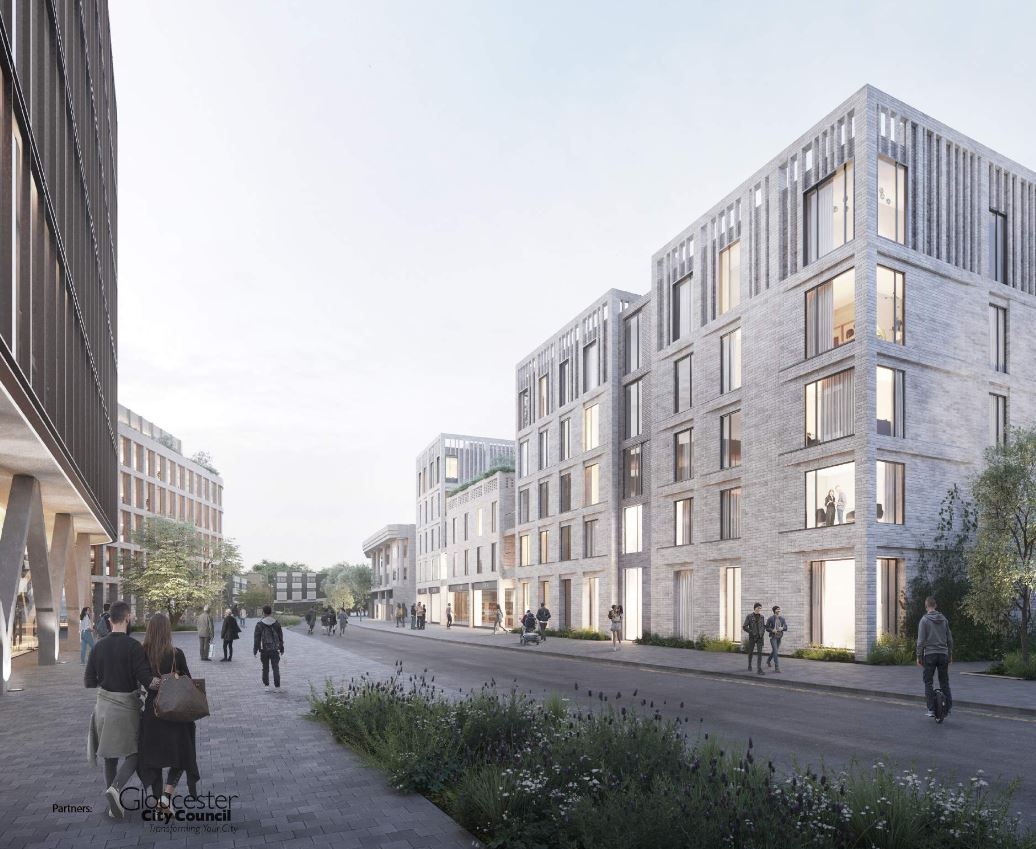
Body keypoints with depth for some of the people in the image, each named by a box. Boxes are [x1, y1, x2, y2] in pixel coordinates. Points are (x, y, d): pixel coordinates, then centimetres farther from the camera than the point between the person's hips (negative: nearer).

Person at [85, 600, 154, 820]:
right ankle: (116, 788, -16)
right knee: (133, 753, 8)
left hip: (104, 705, 5)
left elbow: (89, 681, 3)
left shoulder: (99, 646, -1)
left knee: (110, 755, 15)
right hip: (127, 705, -5)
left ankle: (114, 805, 20)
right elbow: (145, 678, -20)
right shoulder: (133, 646, -16)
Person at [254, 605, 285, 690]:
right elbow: (280, 637, 7)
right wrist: (281, 648, 16)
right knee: (276, 668, 5)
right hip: (274, 649, 1)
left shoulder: (259, 624, -6)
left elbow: (256, 638, -4)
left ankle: (266, 685, 10)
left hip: (264, 650, -1)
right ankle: (277, 686, 3)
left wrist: (255, 650, 2)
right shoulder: (276, 623, 1)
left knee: (265, 668, 10)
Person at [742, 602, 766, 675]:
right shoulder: (749, 616, -7)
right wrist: (751, 632, -14)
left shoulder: (761, 616, 5)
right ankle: (749, 665, 38)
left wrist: (763, 632, 2)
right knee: (751, 652, 13)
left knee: (760, 653, -10)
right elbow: (744, 627, -9)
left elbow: (764, 626, 19)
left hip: (760, 637, 2)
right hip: (752, 637, -2)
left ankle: (759, 670, -15)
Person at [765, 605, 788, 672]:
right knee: (776, 652, -17)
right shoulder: (770, 619, -10)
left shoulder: (782, 618, 2)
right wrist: (772, 630, -26)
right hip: (773, 637, -5)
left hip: (779, 637, 5)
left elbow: (786, 628, -2)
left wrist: (782, 628, -26)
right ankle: (777, 668, -17)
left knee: (774, 650, 22)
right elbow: (767, 628, -5)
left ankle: (768, 660, 50)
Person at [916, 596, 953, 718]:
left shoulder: (924, 620, -8)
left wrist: (919, 656, -4)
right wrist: (950, 654, 20)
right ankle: (947, 707, 12)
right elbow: (950, 639, 11)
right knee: (944, 682, 13)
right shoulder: (944, 619, 7)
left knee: (928, 682, 2)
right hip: (943, 654, 4)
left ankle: (931, 709, -3)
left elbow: (921, 640, -11)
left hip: (930, 654, -4)